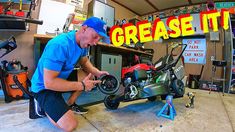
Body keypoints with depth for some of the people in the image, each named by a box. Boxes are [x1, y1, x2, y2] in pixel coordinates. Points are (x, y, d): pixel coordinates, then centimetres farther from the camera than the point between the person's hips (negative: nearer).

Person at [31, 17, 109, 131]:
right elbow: (49, 82, -31)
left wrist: (97, 72, -12)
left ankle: (70, 104, 9)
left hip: (62, 79, 8)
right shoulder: (60, 45, -32)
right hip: (43, 87, -8)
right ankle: (43, 106, 8)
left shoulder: (83, 42, -6)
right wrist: (81, 85, -26)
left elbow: (84, 62, 8)